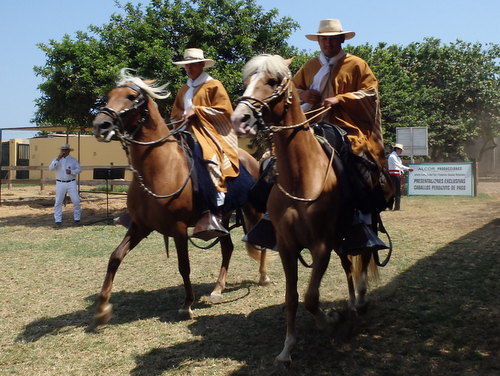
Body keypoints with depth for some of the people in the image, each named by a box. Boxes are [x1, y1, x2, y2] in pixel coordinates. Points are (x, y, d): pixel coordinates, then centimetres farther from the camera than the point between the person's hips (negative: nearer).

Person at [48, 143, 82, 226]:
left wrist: (71, 171, -15)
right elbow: (51, 168, -11)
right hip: (60, 183, 0)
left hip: (71, 183, 0)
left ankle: (77, 218, 12)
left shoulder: (73, 160, 6)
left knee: (76, 201, -3)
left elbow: (79, 169, 4)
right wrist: (58, 159, -20)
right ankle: (58, 220, 4)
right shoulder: (56, 159, 4)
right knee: (58, 202, -2)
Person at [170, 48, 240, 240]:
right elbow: (175, 113, 27)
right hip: (189, 135, 7)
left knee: (212, 162, -33)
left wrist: (197, 110, -11)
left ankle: (212, 215, -40)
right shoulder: (184, 90, 23)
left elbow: (225, 111, -6)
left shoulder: (213, 85, 3)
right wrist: (182, 116, 2)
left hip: (212, 135, -7)